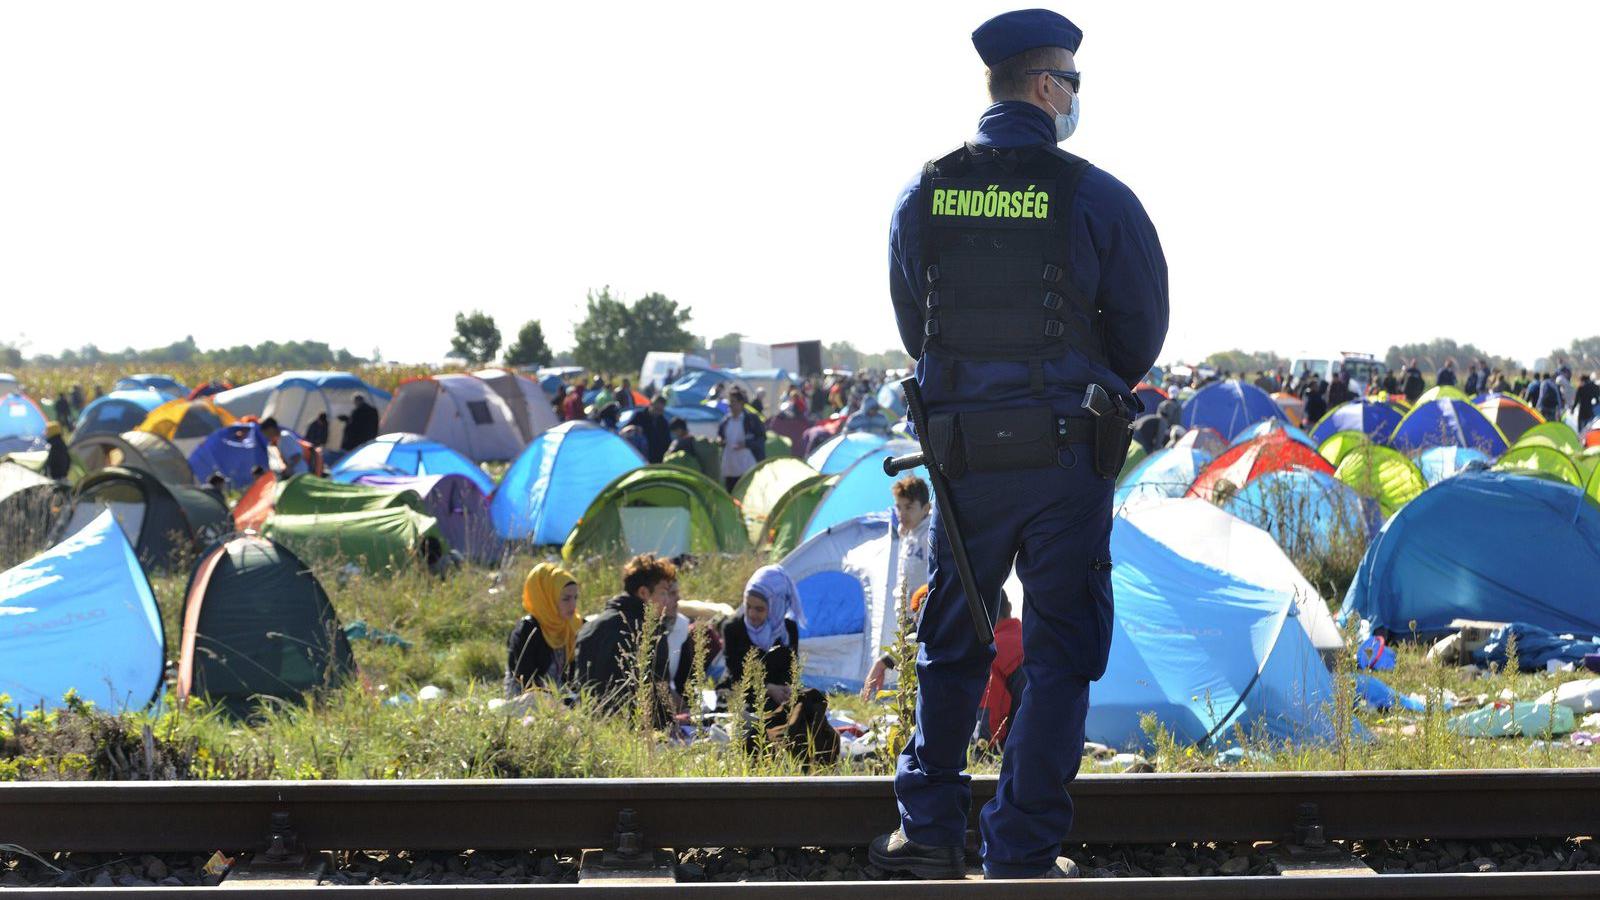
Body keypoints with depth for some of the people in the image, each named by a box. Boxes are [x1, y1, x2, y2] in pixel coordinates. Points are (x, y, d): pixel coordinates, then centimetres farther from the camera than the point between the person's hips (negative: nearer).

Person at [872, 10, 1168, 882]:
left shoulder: (922, 195, 2)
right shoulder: (1098, 198, -9)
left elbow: (911, 324, 10)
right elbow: (1142, 331, 0)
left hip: (961, 451, 3)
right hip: (1067, 455, -3)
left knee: (951, 645, 18)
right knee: (1059, 653, 5)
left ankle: (928, 830, 21)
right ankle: (1022, 852, 5)